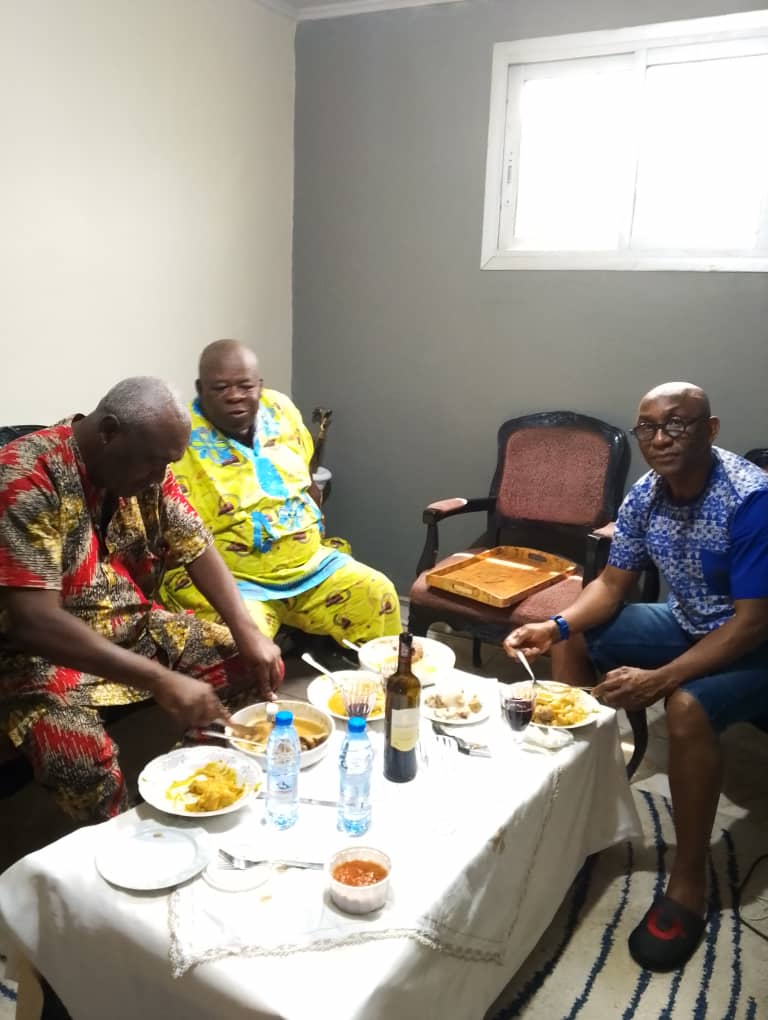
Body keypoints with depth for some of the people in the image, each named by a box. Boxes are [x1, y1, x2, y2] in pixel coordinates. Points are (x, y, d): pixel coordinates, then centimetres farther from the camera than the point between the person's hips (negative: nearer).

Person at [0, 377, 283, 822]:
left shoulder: (149, 469, -5)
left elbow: (197, 549, 3)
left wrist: (247, 631, -14)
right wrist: (161, 679, -36)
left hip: (136, 627, 6)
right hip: (46, 652, -6)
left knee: (261, 665, -6)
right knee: (84, 764, -33)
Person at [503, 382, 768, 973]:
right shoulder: (645, 496, -7)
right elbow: (612, 585, 1)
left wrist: (658, 680, -35)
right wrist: (555, 626, -18)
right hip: (688, 625, 8)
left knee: (688, 706, -35)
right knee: (572, 639, -1)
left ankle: (689, 884, -15)